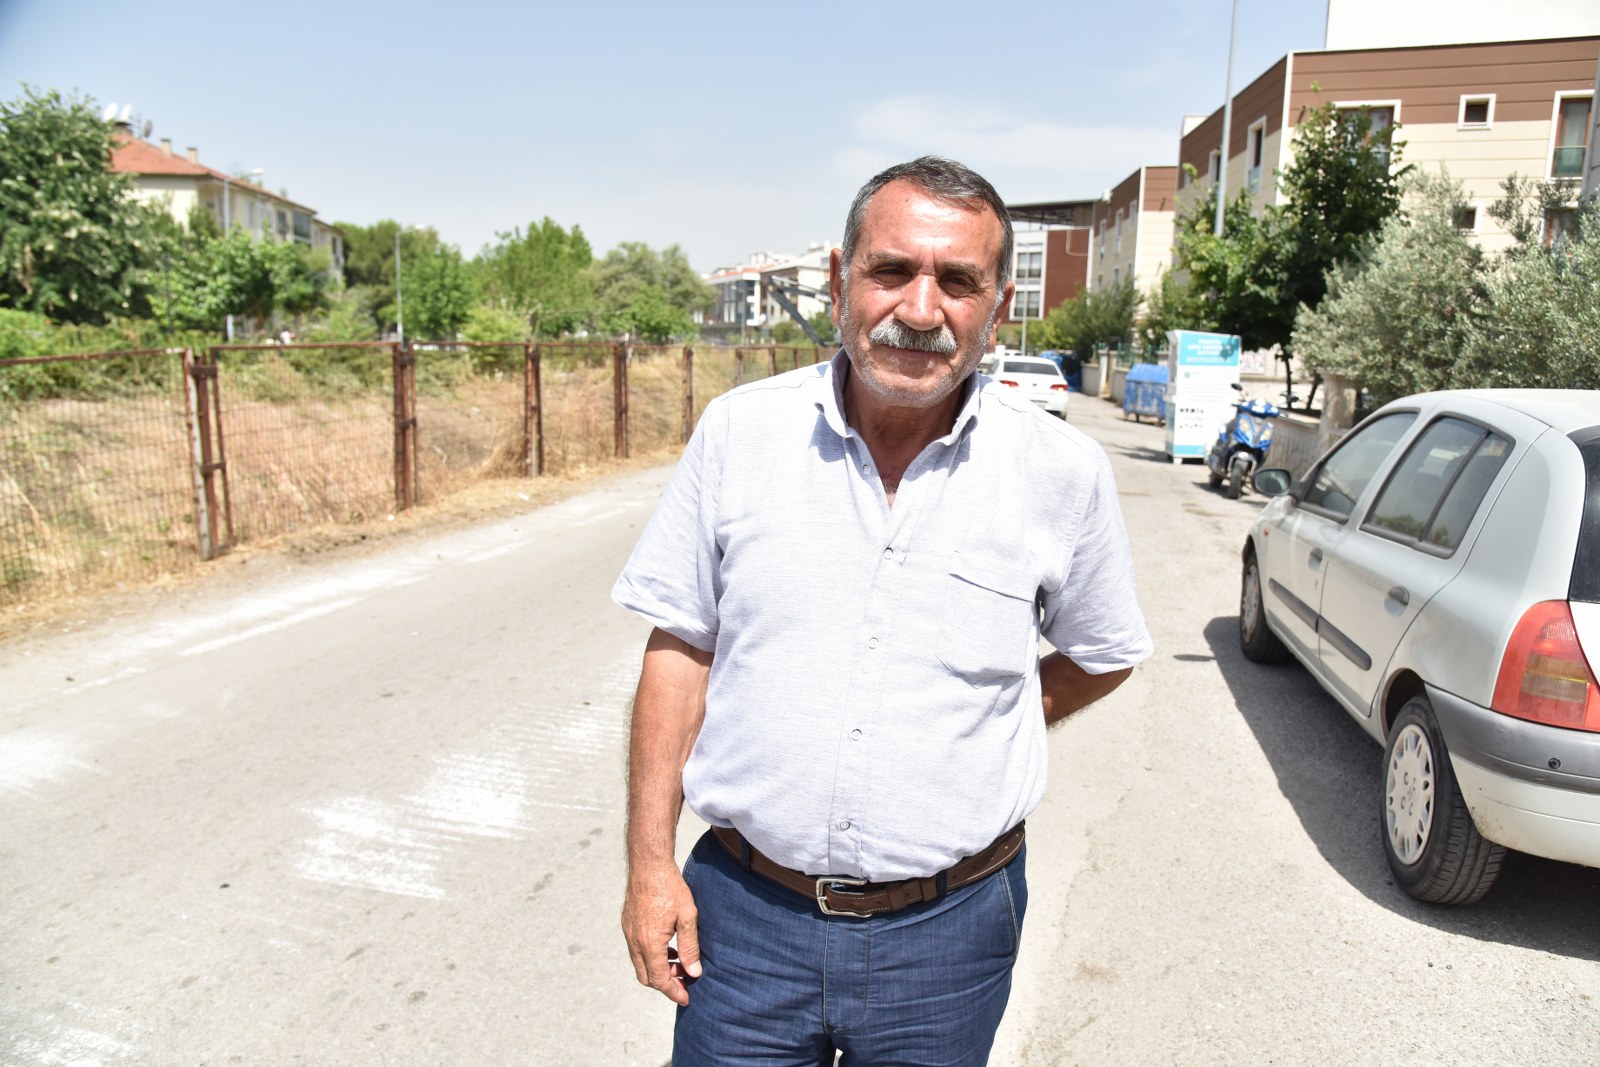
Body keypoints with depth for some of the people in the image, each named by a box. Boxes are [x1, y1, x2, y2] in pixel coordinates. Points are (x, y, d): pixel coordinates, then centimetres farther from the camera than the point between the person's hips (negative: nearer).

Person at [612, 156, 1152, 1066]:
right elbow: (681, 647, 0)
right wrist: (651, 861, -1)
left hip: (947, 931, 0)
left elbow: (1103, 657, 10)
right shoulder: (740, 431, -6)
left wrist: (976, 743, 2)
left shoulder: (1064, 472, -7)